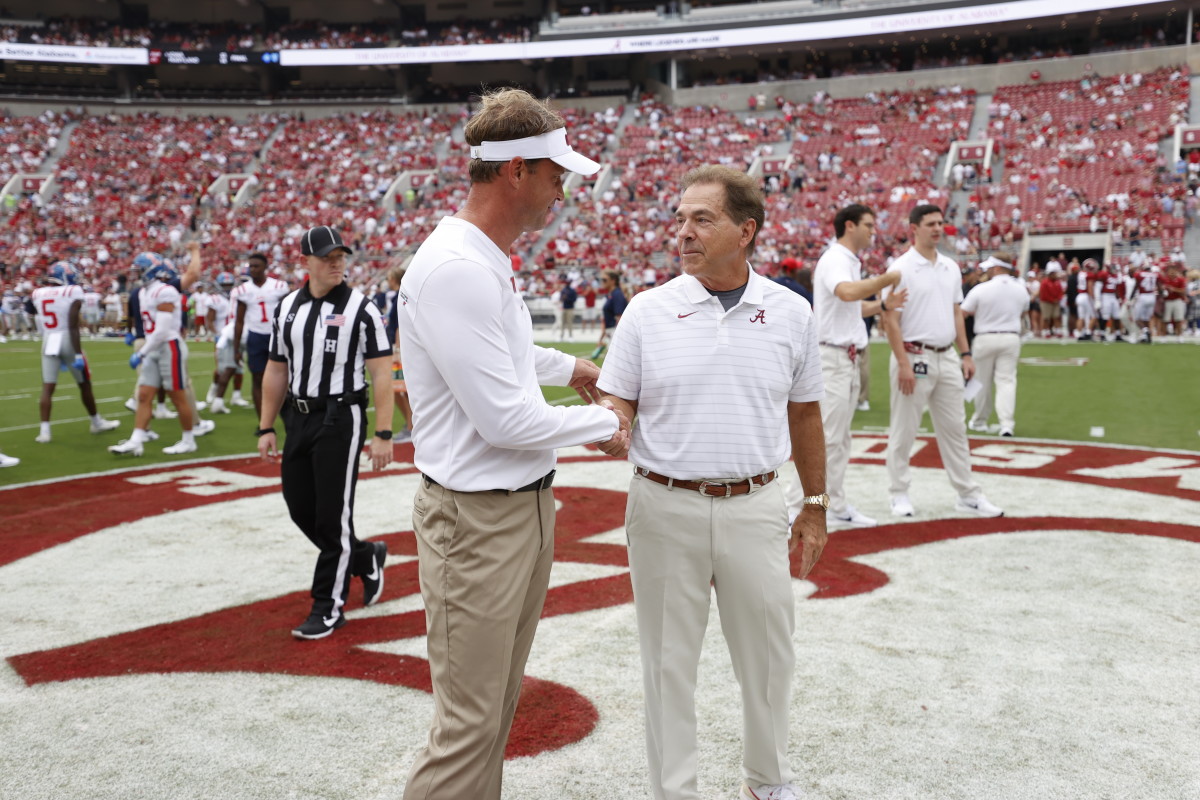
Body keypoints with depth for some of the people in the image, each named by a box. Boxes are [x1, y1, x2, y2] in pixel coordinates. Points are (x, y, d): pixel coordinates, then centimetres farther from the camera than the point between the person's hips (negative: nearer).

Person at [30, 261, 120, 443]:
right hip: (67, 341, -4)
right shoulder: (73, 292, -11)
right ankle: (96, 422, 27)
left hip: (48, 342, 4)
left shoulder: (39, 294, 7)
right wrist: (78, 354, -15)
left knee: (47, 387, 2)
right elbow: (73, 326, -16)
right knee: (84, 384, 12)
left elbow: (44, 325, 14)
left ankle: (44, 430, -7)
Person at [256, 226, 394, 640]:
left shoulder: (361, 309, -7)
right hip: (298, 419, 6)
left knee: (333, 516, -2)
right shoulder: (286, 308, 9)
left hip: (341, 418, -6)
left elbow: (381, 373, -10)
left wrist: (382, 434, -15)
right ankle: (367, 559, 32)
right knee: (300, 509, 10)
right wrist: (266, 428, 11)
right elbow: (276, 371, 14)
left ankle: (328, 609, 11)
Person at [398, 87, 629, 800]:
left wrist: (568, 366, 30)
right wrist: (604, 425, -9)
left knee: (501, 703, 20)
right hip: (479, 520, -10)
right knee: (469, 724, -1)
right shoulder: (455, 268, -22)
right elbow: (505, 420, -24)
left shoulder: (489, 260, 10)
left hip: (528, 505, 10)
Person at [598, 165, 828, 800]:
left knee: (768, 653, 14)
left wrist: (815, 507, 13)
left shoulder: (790, 313, 2)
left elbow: (804, 415, 10)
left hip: (755, 508, 1)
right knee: (668, 659, 10)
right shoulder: (648, 310, -2)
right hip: (666, 508, -1)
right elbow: (617, 406, 0)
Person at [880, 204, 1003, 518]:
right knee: (903, 430, 2)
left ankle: (968, 494, 17)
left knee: (954, 428, 10)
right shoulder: (901, 268, -9)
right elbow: (890, 319, -13)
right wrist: (903, 363, -18)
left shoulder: (951, 267, 12)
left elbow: (956, 314, 17)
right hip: (914, 357, -6)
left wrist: (965, 354, 10)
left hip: (947, 358, 7)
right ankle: (899, 494, 13)